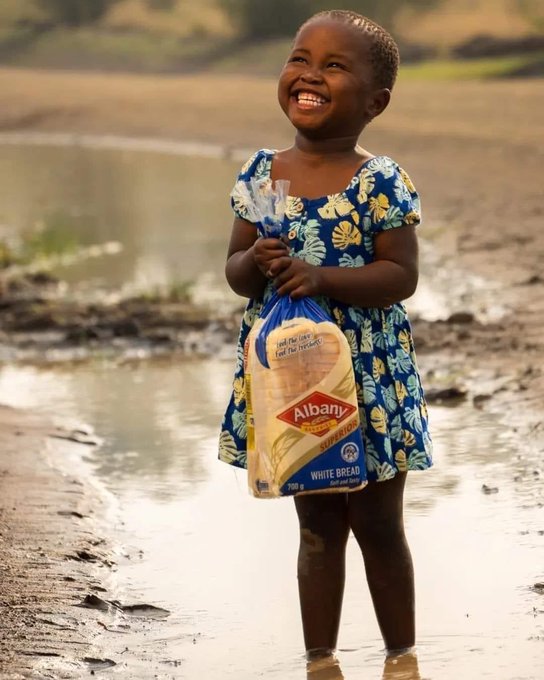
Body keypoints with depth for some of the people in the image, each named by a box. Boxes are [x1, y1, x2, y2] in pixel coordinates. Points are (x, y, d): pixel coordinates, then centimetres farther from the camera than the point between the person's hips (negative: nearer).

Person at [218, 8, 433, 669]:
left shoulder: (381, 182, -12)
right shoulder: (260, 173, 0)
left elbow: (401, 274, -15)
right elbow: (234, 270, 5)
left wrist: (323, 278, -27)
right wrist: (256, 263, -18)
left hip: (367, 375, -3)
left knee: (379, 529, 10)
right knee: (317, 529, 14)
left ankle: (401, 655, 26)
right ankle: (319, 659, 24)